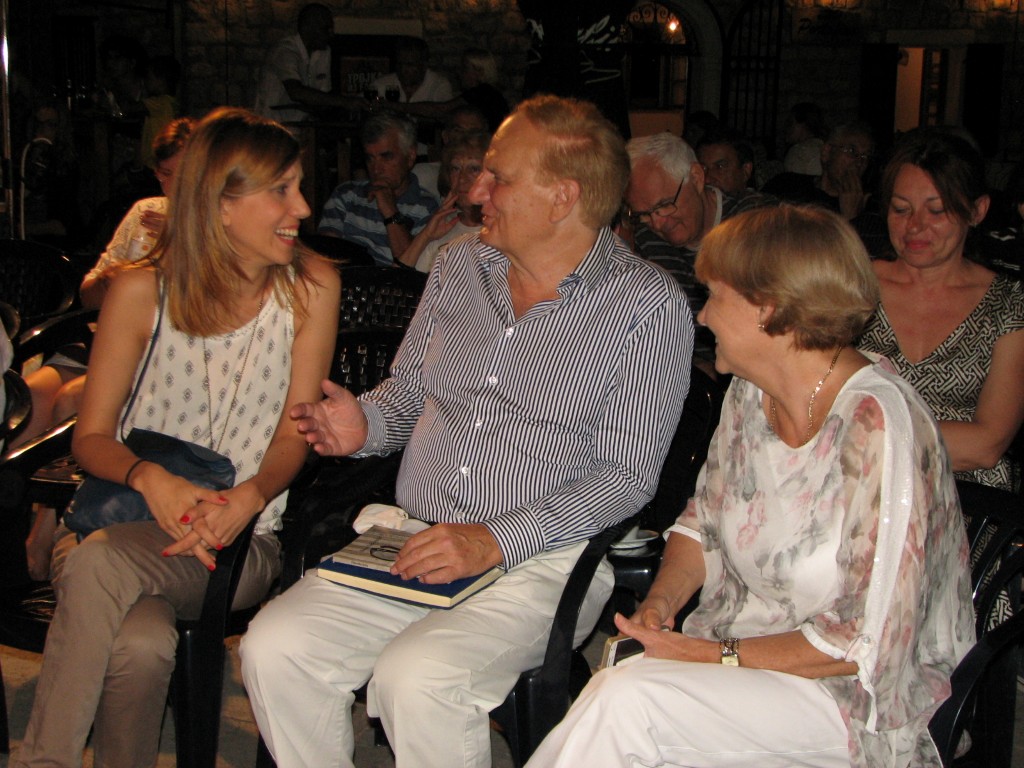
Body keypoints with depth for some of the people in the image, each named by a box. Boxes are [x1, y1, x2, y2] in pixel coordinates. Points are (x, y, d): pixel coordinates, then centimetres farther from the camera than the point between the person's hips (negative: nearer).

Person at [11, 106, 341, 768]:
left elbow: (297, 430, 0)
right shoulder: (143, 291, -1)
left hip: (244, 541, -1)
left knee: (100, 565, -33)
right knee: (142, 644, -34)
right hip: (126, 516, 1)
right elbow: (92, 435, 3)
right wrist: (149, 477, -20)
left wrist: (250, 497, -21)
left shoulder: (310, 287, 1)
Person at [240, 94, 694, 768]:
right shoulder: (461, 266, 14)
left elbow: (627, 477, -10)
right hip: (411, 539, 6)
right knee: (274, 648, -17)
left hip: (541, 559, -5)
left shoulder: (648, 305, -5)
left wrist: (495, 541, -19)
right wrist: (365, 422, -1)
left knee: (415, 678, -31)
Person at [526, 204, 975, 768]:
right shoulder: (749, 393, 2)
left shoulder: (877, 422, -22)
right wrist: (662, 600, -3)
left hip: (859, 692, -6)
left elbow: (868, 642, -21)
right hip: (744, 647, 6)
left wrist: (717, 655, -17)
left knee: (626, 700, -27)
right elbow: (704, 521, 17)